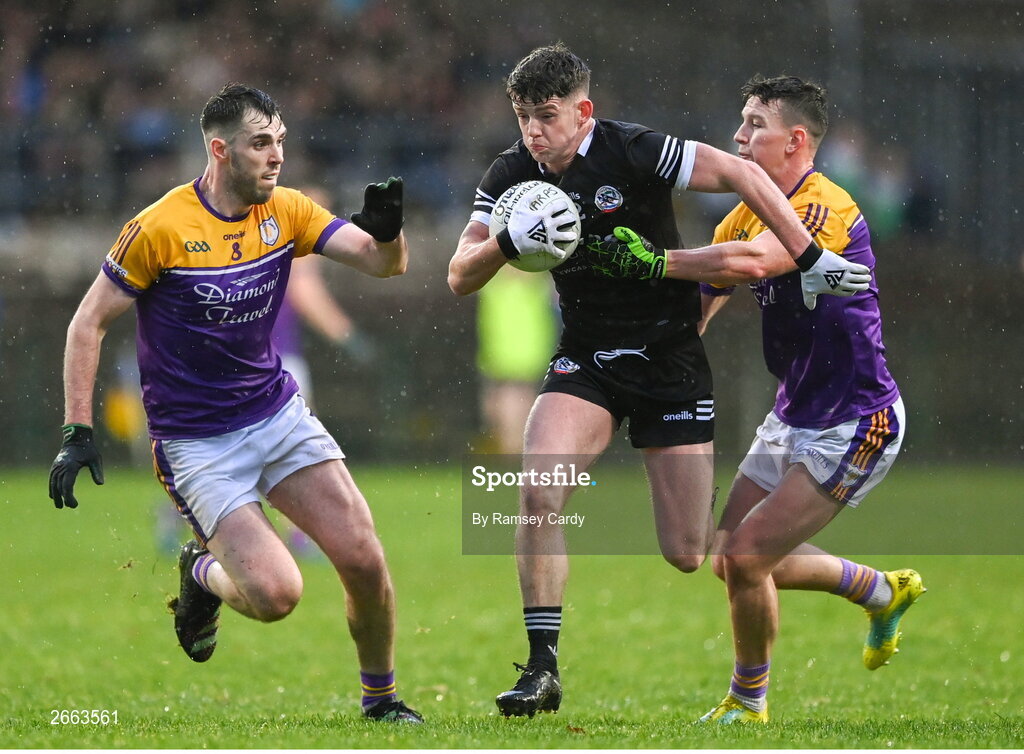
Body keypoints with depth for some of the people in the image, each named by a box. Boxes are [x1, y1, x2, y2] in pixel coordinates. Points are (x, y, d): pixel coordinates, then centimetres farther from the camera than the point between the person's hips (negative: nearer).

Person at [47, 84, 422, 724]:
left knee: (365, 561, -8)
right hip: (196, 442, -5)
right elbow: (89, 324, -8)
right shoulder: (159, 229, -16)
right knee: (276, 592, -19)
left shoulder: (285, 211, -1)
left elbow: (383, 262, -5)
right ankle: (203, 572, 16)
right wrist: (78, 433, -13)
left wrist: (388, 230, -29)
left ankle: (382, 696, 17)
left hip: (278, 413, 5)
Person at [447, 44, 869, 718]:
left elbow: (743, 175, -17)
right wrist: (509, 241, -26)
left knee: (687, 554, -4)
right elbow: (460, 278, -4)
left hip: (669, 356, -4)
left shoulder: (634, 152, -18)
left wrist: (809, 258, -20)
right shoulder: (514, 174, -4)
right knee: (538, 492, -22)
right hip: (586, 355, 4)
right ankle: (543, 668, -15)